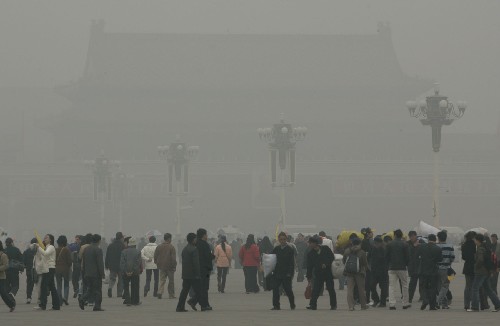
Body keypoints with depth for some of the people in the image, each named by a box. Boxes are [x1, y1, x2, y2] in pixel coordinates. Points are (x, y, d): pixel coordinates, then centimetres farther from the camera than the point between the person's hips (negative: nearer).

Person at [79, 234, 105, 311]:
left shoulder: (86, 249, 9)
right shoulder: (98, 250, -13)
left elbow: (83, 262, 14)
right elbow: (100, 263, -16)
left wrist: (83, 272, 20)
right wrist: (102, 274, -11)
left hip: (87, 273, 6)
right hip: (96, 273, -6)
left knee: (91, 289, 14)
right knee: (97, 290, 1)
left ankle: (82, 299, -7)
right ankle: (97, 306, 0)